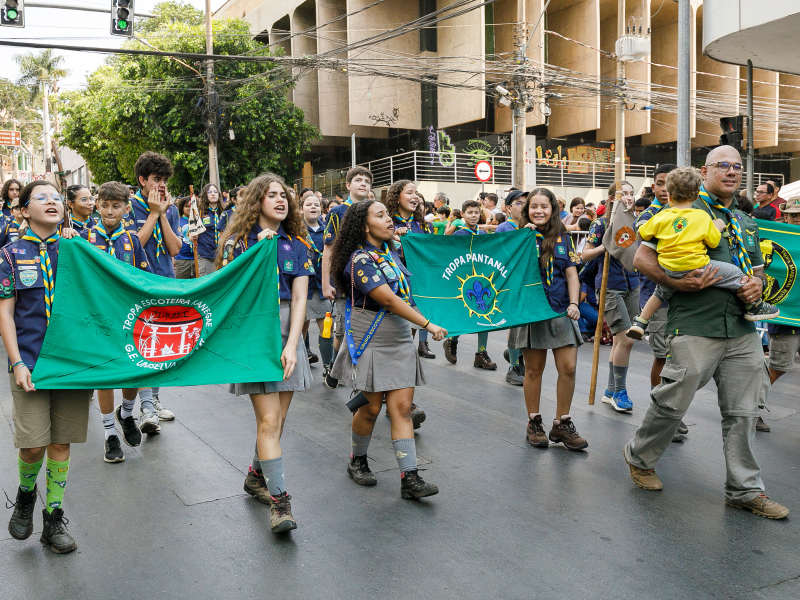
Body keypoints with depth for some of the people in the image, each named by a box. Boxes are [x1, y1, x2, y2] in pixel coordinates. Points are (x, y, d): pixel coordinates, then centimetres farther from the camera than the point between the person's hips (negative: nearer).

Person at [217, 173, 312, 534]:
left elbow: (299, 298, 2)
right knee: (269, 420, -9)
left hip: (287, 333, 4)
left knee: (277, 419, 8)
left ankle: (256, 476, 31)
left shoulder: (296, 244, 9)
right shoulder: (239, 240, 2)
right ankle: (279, 501, -4)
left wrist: (292, 345, -9)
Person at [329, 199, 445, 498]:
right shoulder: (360, 259, -15)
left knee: (402, 406, -1)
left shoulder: (390, 252, 10)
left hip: (399, 340, 6)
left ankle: (410, 478, -2)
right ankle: (357, 462, 30)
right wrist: (428, 324, -23)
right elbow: (389, 300, -23)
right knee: (372, 407, 4)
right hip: (371, 342, -6)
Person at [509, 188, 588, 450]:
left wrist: (574, 303, -5)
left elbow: (571, 273, 7)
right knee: (534, 370, 6)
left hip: (560, 310, 2)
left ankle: (561, 424, 12)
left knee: (568, 367, -2)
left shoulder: (563, 238, 9)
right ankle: (534, 423, 20)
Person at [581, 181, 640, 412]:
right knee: (626, 339, -12)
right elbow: (585, 255, -7)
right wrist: (605, 246, -21)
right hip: (610, 287, -6)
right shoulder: (602, 224, -7)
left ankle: (611, 391, 21)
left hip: (632, 285, 6)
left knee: (620, 341, 10)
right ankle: (619, 391, 3)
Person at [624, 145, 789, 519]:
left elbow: (758, 269, 28)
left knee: (743, 411, 9)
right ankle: (640, 458, 24)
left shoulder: (746, 223, 20)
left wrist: (757, 285, 4)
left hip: (742, 330, 7)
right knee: (674, 401, -1)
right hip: (694, 328, -6)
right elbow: (642, 257, -6)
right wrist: (679, 284, -19)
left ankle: (745, 490, 20)